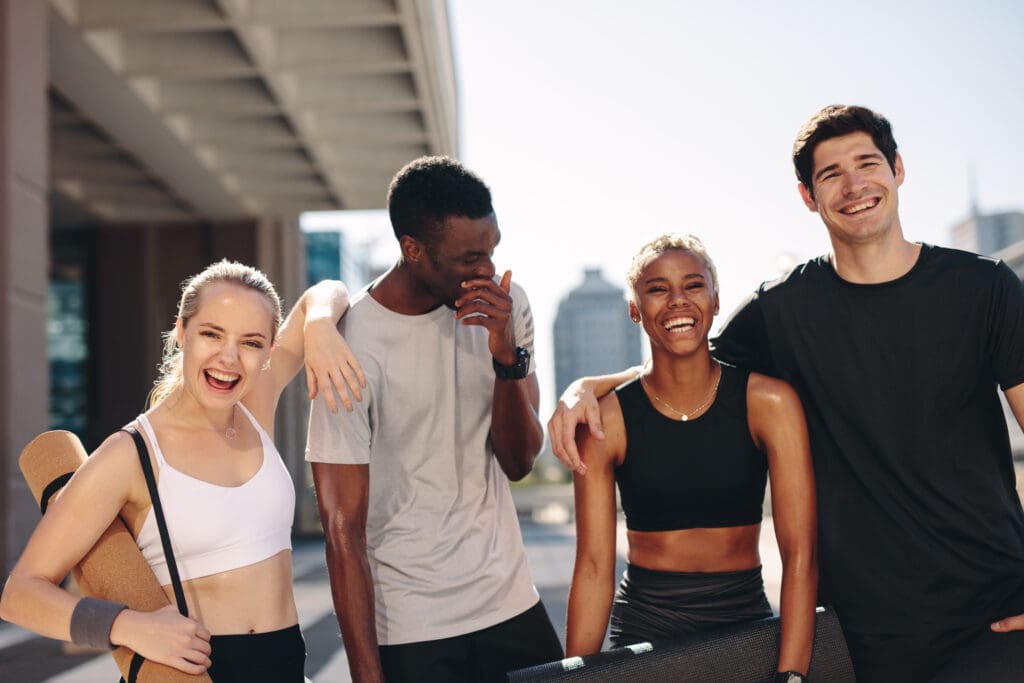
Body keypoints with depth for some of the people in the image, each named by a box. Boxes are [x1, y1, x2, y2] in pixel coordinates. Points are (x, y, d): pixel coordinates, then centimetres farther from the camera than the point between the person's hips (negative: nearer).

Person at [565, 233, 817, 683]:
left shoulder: (769, 402, -8)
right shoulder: (605, 421, -7)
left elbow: (800, 555, -12)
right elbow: (594, 567, -7)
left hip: (745, 624, 0)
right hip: (643, 628, 0)